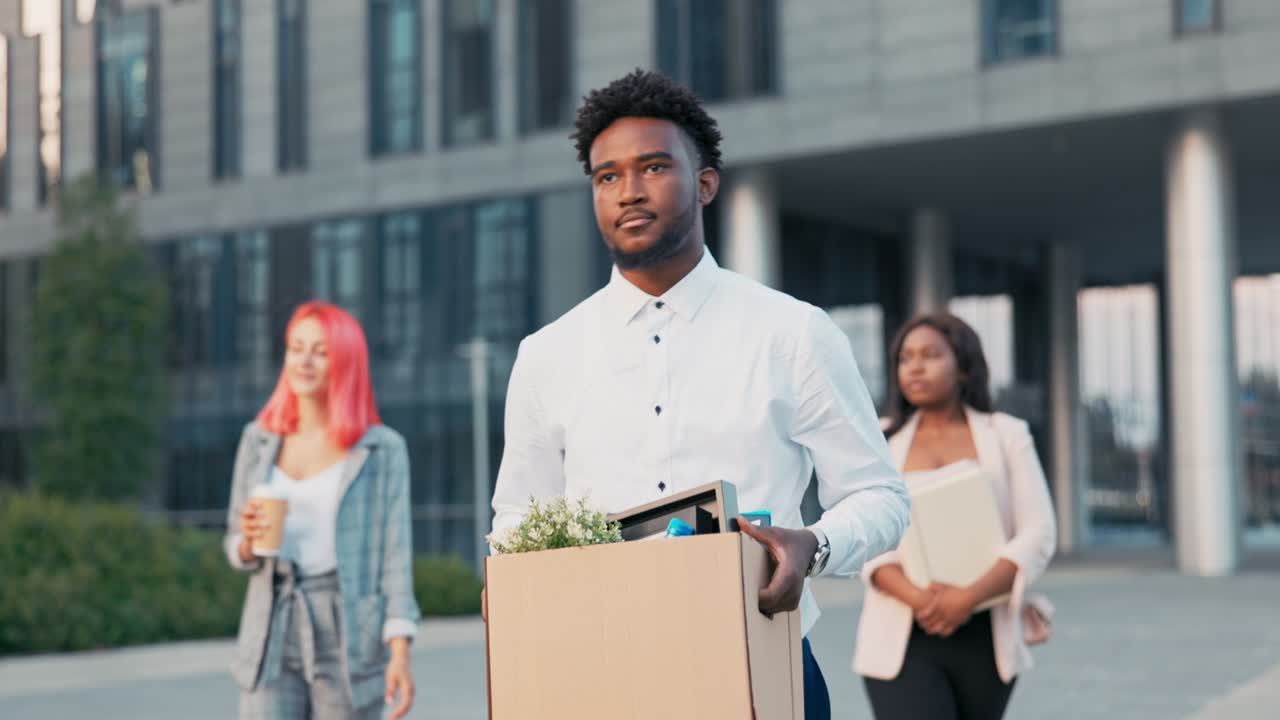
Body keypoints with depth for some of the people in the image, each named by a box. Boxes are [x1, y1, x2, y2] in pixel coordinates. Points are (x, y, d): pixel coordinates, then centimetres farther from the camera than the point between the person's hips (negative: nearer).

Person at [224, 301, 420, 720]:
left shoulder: (383, 449, -2)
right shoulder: (259, 441, 7)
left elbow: (395, 556, -4)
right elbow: (239, 549, 13)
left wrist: (401, 655, -13)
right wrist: (249, 540, -11)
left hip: (351, 642, -2)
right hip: (274, 638, 3)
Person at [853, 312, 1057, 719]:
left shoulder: (1006, 436, 6)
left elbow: (1037, 536, -3)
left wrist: (968, 598, -17)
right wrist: (918, 599, -19)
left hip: (984, 638, 1)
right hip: (903, 642, -1)